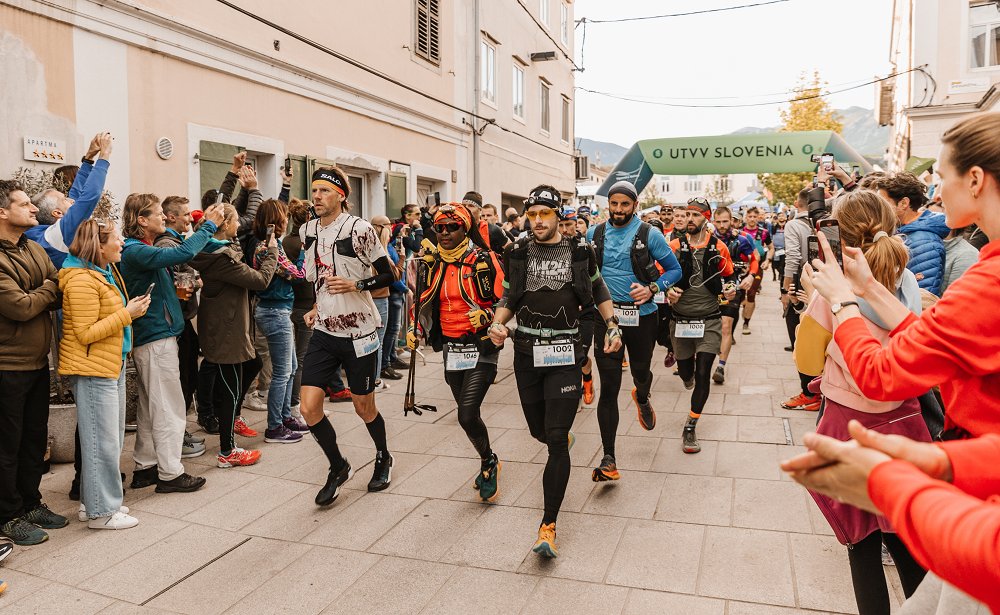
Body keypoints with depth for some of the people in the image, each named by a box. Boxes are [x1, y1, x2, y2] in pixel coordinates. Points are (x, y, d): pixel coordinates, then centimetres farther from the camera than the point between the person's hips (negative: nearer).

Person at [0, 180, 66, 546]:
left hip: (37, 362, 7)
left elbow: (58, 295, 5)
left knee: (36, 437, 17)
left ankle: (31, 503, 32)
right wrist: (50, 286, -7)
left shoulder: (35, 249, 8)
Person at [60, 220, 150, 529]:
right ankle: (101, 511, 10)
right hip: (92, 369, -10)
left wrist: (132, 309, 5)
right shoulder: (81, 280, -18)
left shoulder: (107, 272, 12)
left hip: (112, 365, 10)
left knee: (112, 438, 16)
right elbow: (86, 333, -19)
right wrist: (127, 314, -19)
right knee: (103, 441, -2)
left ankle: (93, 501, 29)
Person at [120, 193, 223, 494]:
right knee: (170, 409, -3)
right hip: (156, 337, -10)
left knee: (150, 408, 16)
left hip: (150, 336, 10)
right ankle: (170, 473, 6)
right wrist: (209, 225, -19)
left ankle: (145, 467, 26)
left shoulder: (143, 249, 14)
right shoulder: (135, 251, -18)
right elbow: (183, 253, -29)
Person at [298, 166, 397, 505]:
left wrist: (355, 285, -23)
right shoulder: (306, 231, 6)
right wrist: (317, 307, 10)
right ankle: (338, 468, 19)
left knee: (363, 406, 8)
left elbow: (388, 276, -8)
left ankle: (383, 458, 37)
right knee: (309, 407, -4)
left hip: (359, 332, -5)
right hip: (324, 331, 5)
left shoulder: (359, 229, -12)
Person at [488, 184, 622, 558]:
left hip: (564, 352, -2)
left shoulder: (580, 253, 1)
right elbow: (508, 297, 12)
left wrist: (612, 326, 4)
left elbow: (599, 291, 15)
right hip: (526, 351, 3)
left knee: (556, 440, -8)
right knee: (539, 430, 16)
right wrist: (497, 323, -7)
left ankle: (548, 524, -2)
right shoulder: (517, 254, 3)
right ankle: (563, 439, 55)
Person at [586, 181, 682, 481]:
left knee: (641, 372, 19)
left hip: (641, 315, 0)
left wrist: (652, 288, -17)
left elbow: (674, 269, 0)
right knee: (608, 387, -4)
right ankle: (608, 459, 1)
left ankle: (642, 399, 60)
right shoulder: (594, 234, 4)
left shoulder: (649, 234, -4)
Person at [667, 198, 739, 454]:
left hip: (710, 320, -1)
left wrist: (730, 289, -7)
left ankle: (690, 428, 3)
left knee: (703, 374, -8)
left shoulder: (719, 248, 0)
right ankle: (689, 374, 54)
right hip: (681, 319, 1)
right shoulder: (675, 247, -2)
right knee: (685, 371, 13)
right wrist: (668, 292, -16)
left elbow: (729, 276, 14)